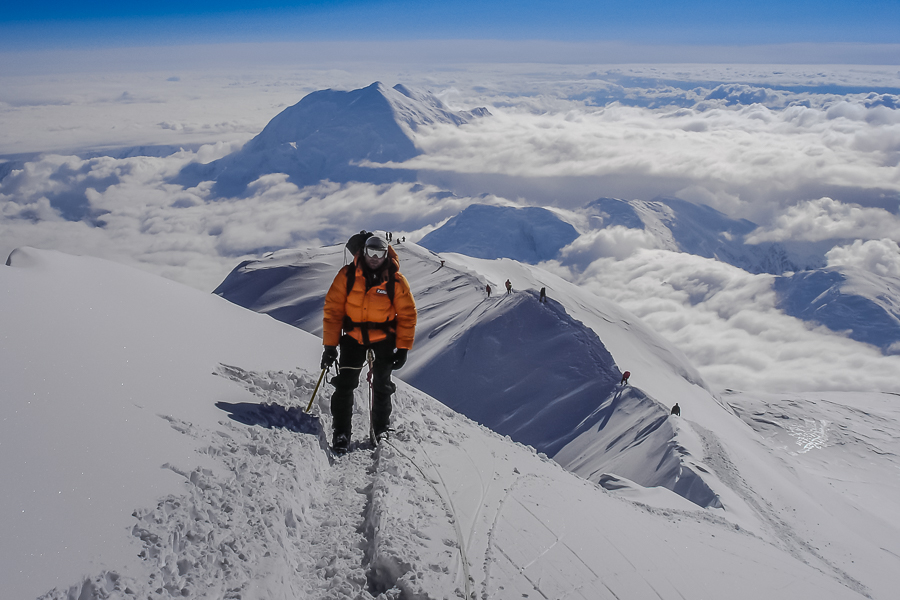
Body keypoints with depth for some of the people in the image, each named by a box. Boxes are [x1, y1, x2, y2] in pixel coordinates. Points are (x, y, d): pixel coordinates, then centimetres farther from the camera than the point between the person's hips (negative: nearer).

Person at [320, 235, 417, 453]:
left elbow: (407, 315, -4)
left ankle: (381, 429, 27)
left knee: (382, 385, 7)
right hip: (353, 335, 0)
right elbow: (333, 310, -7)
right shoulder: (347, 275, -11)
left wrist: (403, 348, -7)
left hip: (384, 337, 0)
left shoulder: (396, 281, -11)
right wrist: (329, 345, -8)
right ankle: (341, 432, 11)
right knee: (345, 384, -3)